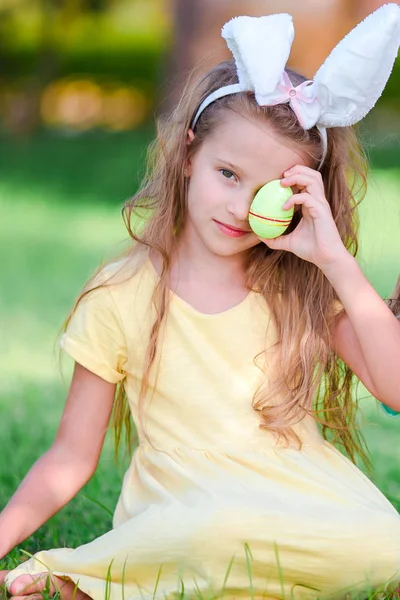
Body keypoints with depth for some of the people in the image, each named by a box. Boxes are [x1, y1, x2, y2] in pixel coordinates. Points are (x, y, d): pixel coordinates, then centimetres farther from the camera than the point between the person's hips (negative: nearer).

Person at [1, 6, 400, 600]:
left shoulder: (305, 287, 8)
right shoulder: (120, 298, 2)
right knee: (214, 530, -40)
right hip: (177, 509, -3)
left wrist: (336, 260, -10)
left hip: (301, 503, 3)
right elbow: (71, 458, 5)